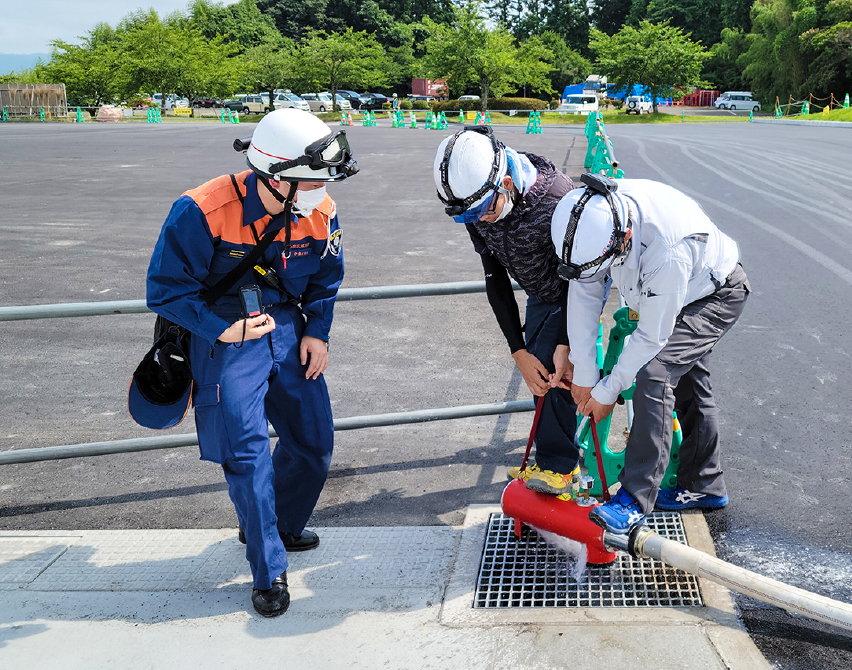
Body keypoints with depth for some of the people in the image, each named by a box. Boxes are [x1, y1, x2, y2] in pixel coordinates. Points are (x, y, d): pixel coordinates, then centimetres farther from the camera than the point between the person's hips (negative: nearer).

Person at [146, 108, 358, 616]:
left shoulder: (320, 212, -8)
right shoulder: (203, 212, -24)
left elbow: (326, 277, 11)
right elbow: (167, 289, -16)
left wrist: (317, 332, 1)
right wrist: (221, 329, -26)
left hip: (288, 332, 6)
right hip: (226, 338, -5)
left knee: (314, 442, 10)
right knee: (247, 451, -10)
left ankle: (280, 527, 37)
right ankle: (270, 572, 5)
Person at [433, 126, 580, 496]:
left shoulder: (556, 200, -39)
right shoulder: (478, 210, -19)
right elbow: (496, 283, -12)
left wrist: (565, 344, -29)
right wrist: (519, 353, -16)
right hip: (541, 296, 6)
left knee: (554, 371, -16)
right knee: (537, 372, 8)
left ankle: (556, 466, -2)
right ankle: (565, 454, 24)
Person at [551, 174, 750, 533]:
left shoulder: (668, 254, -45)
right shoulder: (593, 216, -25)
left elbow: (652, 336, -32)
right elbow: (584, 292, -15)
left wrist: (607, 391, -21)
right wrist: (584, 372, -12)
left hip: (716, 297, -8)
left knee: (653, 373, -24)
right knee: (687, 383, 17)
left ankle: (635, 500, -20)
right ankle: (704, 486, 35)